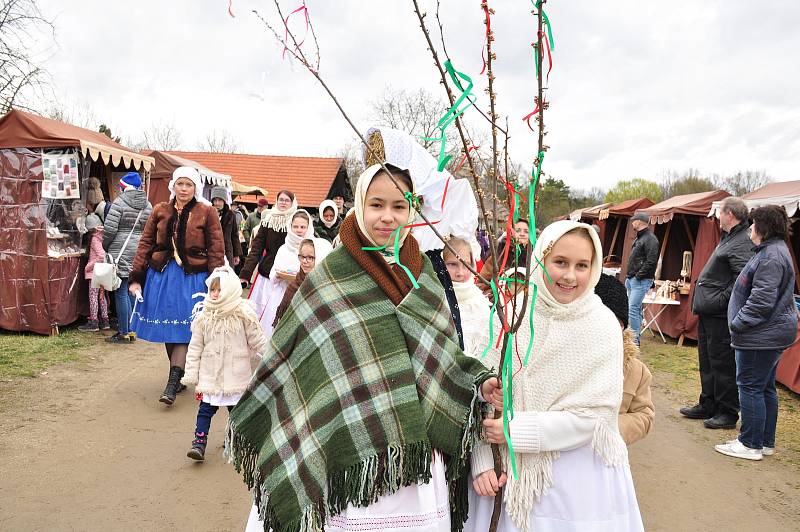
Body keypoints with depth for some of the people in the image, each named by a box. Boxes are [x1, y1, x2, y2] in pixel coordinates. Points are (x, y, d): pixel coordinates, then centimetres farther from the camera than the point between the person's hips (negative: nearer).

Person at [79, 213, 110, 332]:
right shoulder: (101, 236, 8)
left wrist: (89, 266, -16)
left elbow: (101, 256, -23)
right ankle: (104, 321, 17)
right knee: (101, 296, 13)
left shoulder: (94, 239, -15)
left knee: (93, 296, -3)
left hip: (95, 272, -8)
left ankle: (93, 322, 0)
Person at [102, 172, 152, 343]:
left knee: (121, 292, -1)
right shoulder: (148, 205, 10)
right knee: (132, 292, 12)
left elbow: (110, 229, -12)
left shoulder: (119, 203, -8)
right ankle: (132, 330, 17)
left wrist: (105, 246, 3)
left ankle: (124, 333, 2)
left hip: (120, 252, -6)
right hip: (139, 252, 6)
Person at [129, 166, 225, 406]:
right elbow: (145, 244, 8)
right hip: (161, 275, 4)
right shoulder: (160, 211, 7)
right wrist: (136, 277, 2)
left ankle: (172, 384, -4)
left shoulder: (207, 213, -3)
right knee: (167, 329, 9)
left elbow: (216, 250, -5)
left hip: (192, 278, -4)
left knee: (183, 330, -6)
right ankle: (179, 376, 25)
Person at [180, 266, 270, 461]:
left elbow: (258, 340, 1)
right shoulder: (203, 315, -3)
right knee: (206, 408, -2)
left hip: (236, 372, 0)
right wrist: (191, 374, 0)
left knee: (236, 407, 13)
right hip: (210, 372, 0)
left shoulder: (243, 313, -7)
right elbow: (195, 347, 1)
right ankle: (199, 442, 2)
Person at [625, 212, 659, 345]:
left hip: (641, 280, -10)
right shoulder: (639, 238, 20)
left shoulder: (650, 239, -12)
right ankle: (637, 337, 20)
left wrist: (638, 275, -18)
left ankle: (635, 339, -10)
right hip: (632, 279, 10)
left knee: (633, 309, -13)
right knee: (636, 309, 13)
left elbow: (651, 262, -20)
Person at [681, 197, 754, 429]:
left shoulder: (743, 242, -16)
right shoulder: (729, 238, 17)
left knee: (723, 364, -1)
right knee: (707, 362, 18)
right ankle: (708, 405, 30)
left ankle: (728, 413, 11)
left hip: (721, 315, -11)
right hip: (708, 313, 11)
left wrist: (721, 300, -21)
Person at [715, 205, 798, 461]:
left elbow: (761, 300, -25)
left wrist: (738, 323, -17)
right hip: (771, 333, 11)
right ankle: (766, 441, 26)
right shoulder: (774, 250, 15)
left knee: (750, 386, -3)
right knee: (765, 387, 16)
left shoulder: (771, 256, -19)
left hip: (762, 335, -11)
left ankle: (751, 444, 6)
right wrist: (740, 323, 19)